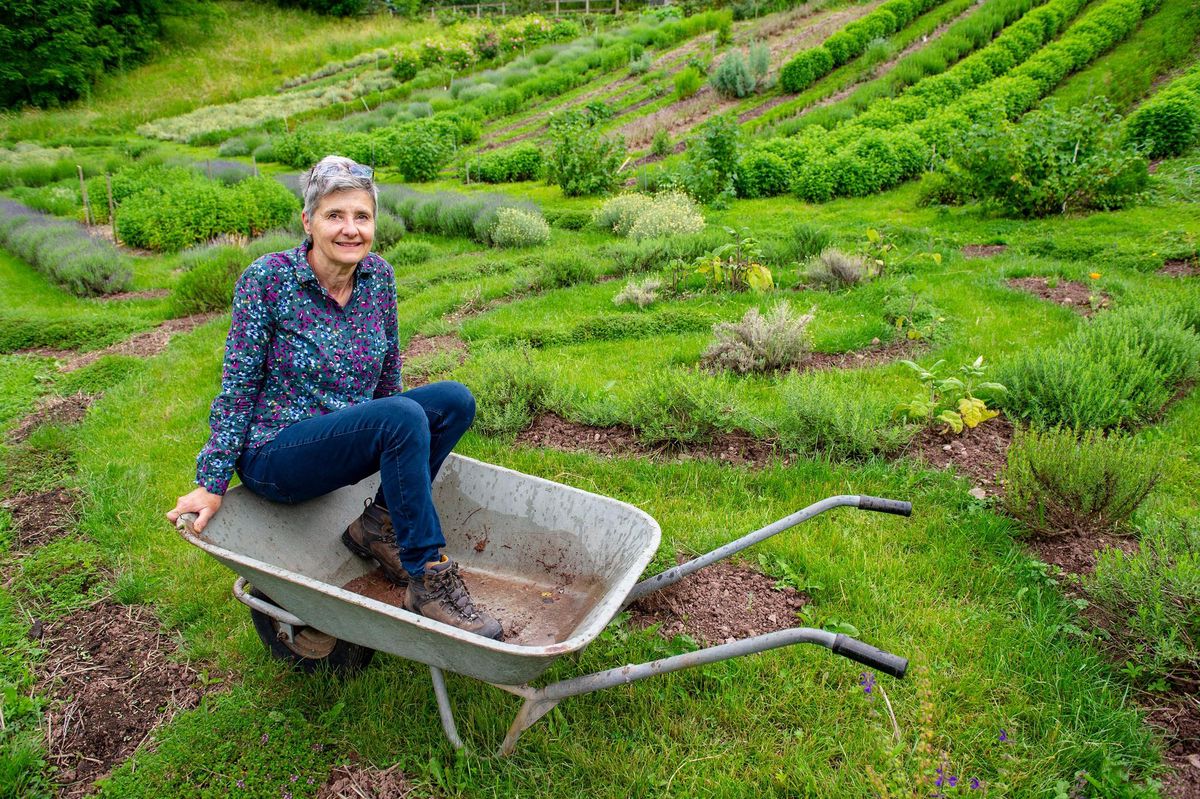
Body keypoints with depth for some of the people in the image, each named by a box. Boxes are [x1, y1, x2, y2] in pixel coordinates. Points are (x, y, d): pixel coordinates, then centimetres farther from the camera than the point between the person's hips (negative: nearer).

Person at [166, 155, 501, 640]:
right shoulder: (268, 279, -17)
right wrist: (212, 484, -9)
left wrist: (396, 449, 21)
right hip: (272, 456, -6)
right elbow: (238, 386, -12)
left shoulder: (378, 276, -3)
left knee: (455, 400, -12)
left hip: (349, 438, 6)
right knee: (403, 416, -30)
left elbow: (387, 369, 11)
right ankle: (428, 580, -22)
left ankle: (378, 525, -2)